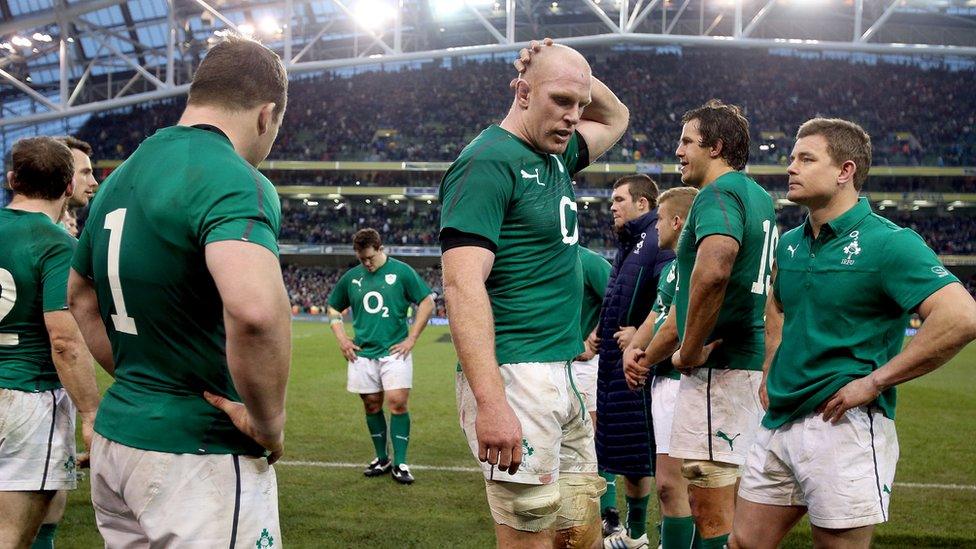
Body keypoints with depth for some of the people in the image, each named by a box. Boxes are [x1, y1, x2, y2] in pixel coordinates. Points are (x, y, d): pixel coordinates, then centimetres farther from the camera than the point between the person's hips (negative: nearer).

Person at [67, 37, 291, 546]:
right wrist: (269, 424, -22)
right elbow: (254, 308, -37)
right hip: (197, 454, -8)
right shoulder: (231, 179, -18)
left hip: (115, 440, 8)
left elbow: (80, 297, 25)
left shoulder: (121, 177, 10)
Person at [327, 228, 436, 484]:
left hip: (395, 351, -4)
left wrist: (411, 339, -4)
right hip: (363, 353, 4)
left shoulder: (401, 271, -3)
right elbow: (333, 309, 21)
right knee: (372, 406, 7)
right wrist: (342, 340, 8)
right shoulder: (351, 277, 8)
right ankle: (382, 459, 21)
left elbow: (427, 302, 0)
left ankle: (400, 463, -2)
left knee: (397, 403, -11)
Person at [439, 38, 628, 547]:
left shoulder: (555, 153, 14)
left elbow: (616, 118, 35)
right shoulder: (488, 161, -12)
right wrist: (490, 403, -30)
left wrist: (578, 76, 13)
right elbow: (463, 284, -22)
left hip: (562, 379, 9)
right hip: (516, 379, -9)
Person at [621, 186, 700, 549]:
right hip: (664, 380, 10)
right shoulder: (672, 266, 19)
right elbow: (655, 319, 19)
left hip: (681, 380, -10)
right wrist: (632, 350, 2)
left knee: (672, 482, -10)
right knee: (668, 482, 15)